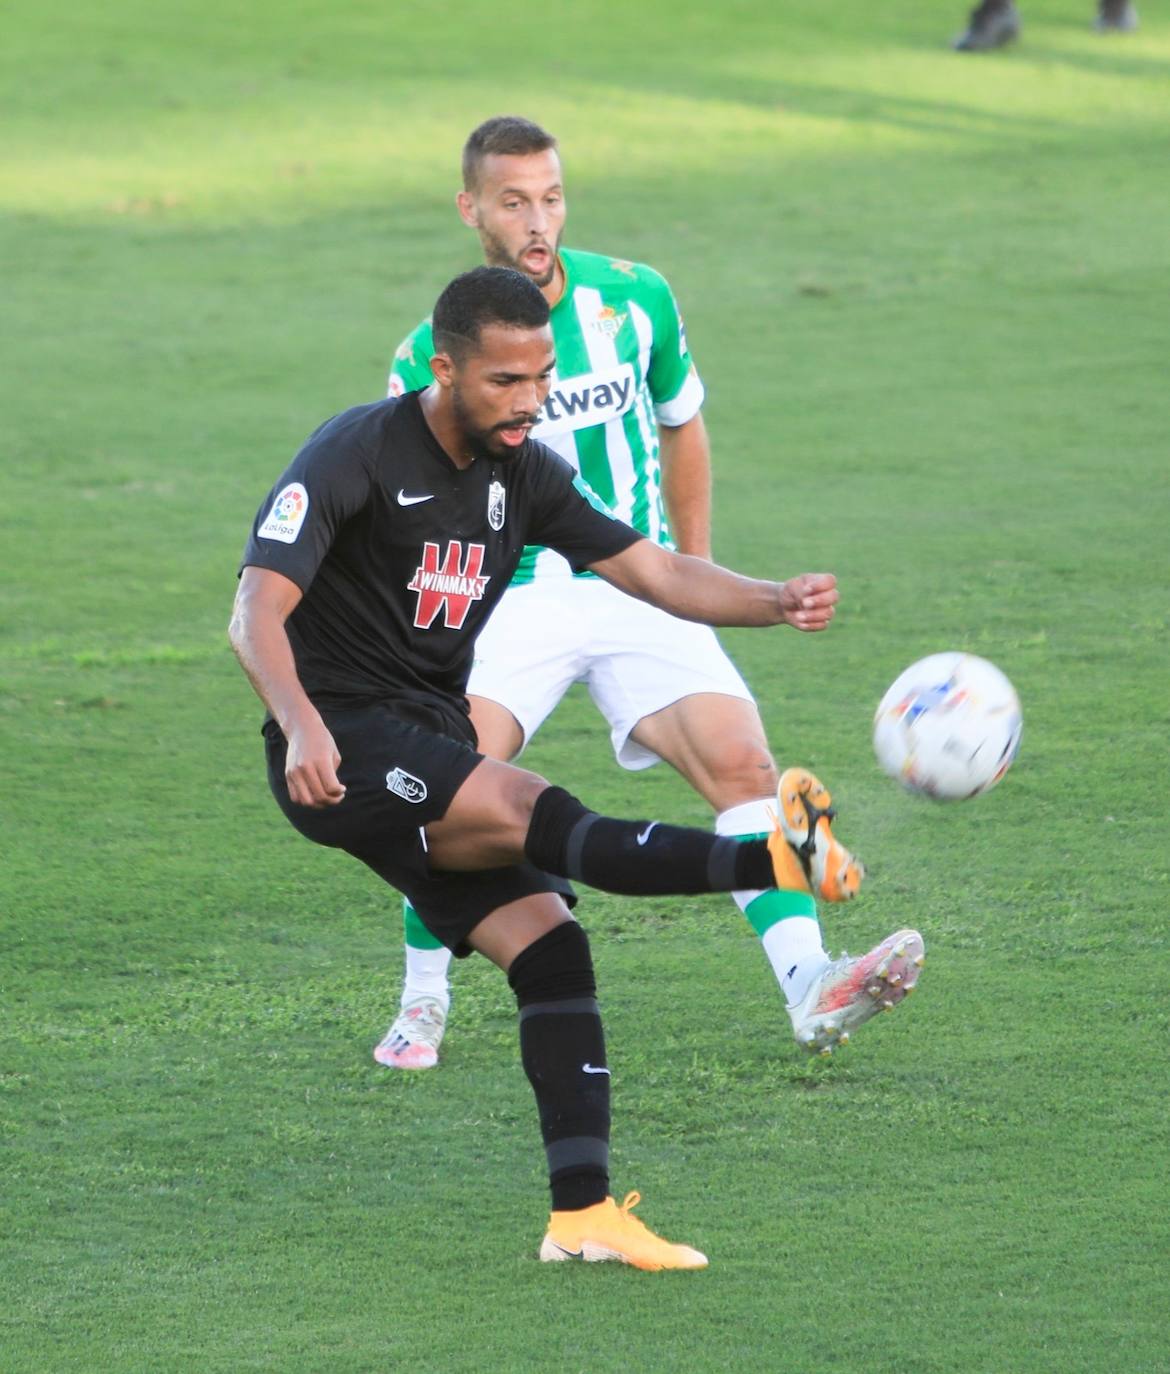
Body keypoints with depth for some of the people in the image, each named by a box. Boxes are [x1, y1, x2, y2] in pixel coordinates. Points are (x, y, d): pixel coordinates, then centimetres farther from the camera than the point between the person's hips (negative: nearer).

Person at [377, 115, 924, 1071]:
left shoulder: (637, 301, 0)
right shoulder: (432, 356, -6)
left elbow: (681, 427, 17)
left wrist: (697, 574, 18)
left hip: (639, 589, 2)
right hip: (512, 599, -2)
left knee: (739, 759, -20)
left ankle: (810, 991, -23)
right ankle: (423, 1004, -4)